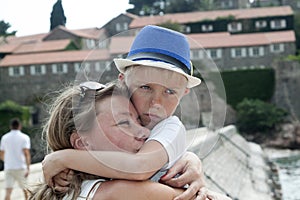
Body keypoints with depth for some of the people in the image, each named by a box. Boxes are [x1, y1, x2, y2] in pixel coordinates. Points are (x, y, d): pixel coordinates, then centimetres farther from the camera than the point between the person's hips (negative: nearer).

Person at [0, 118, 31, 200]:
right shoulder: (24, 137, -5)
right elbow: (26, 153, -16)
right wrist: (28, 168, -17)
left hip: (8, 168, 2)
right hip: (21, 167, -2)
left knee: (8, 191, -3)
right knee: (25, 189, 15)